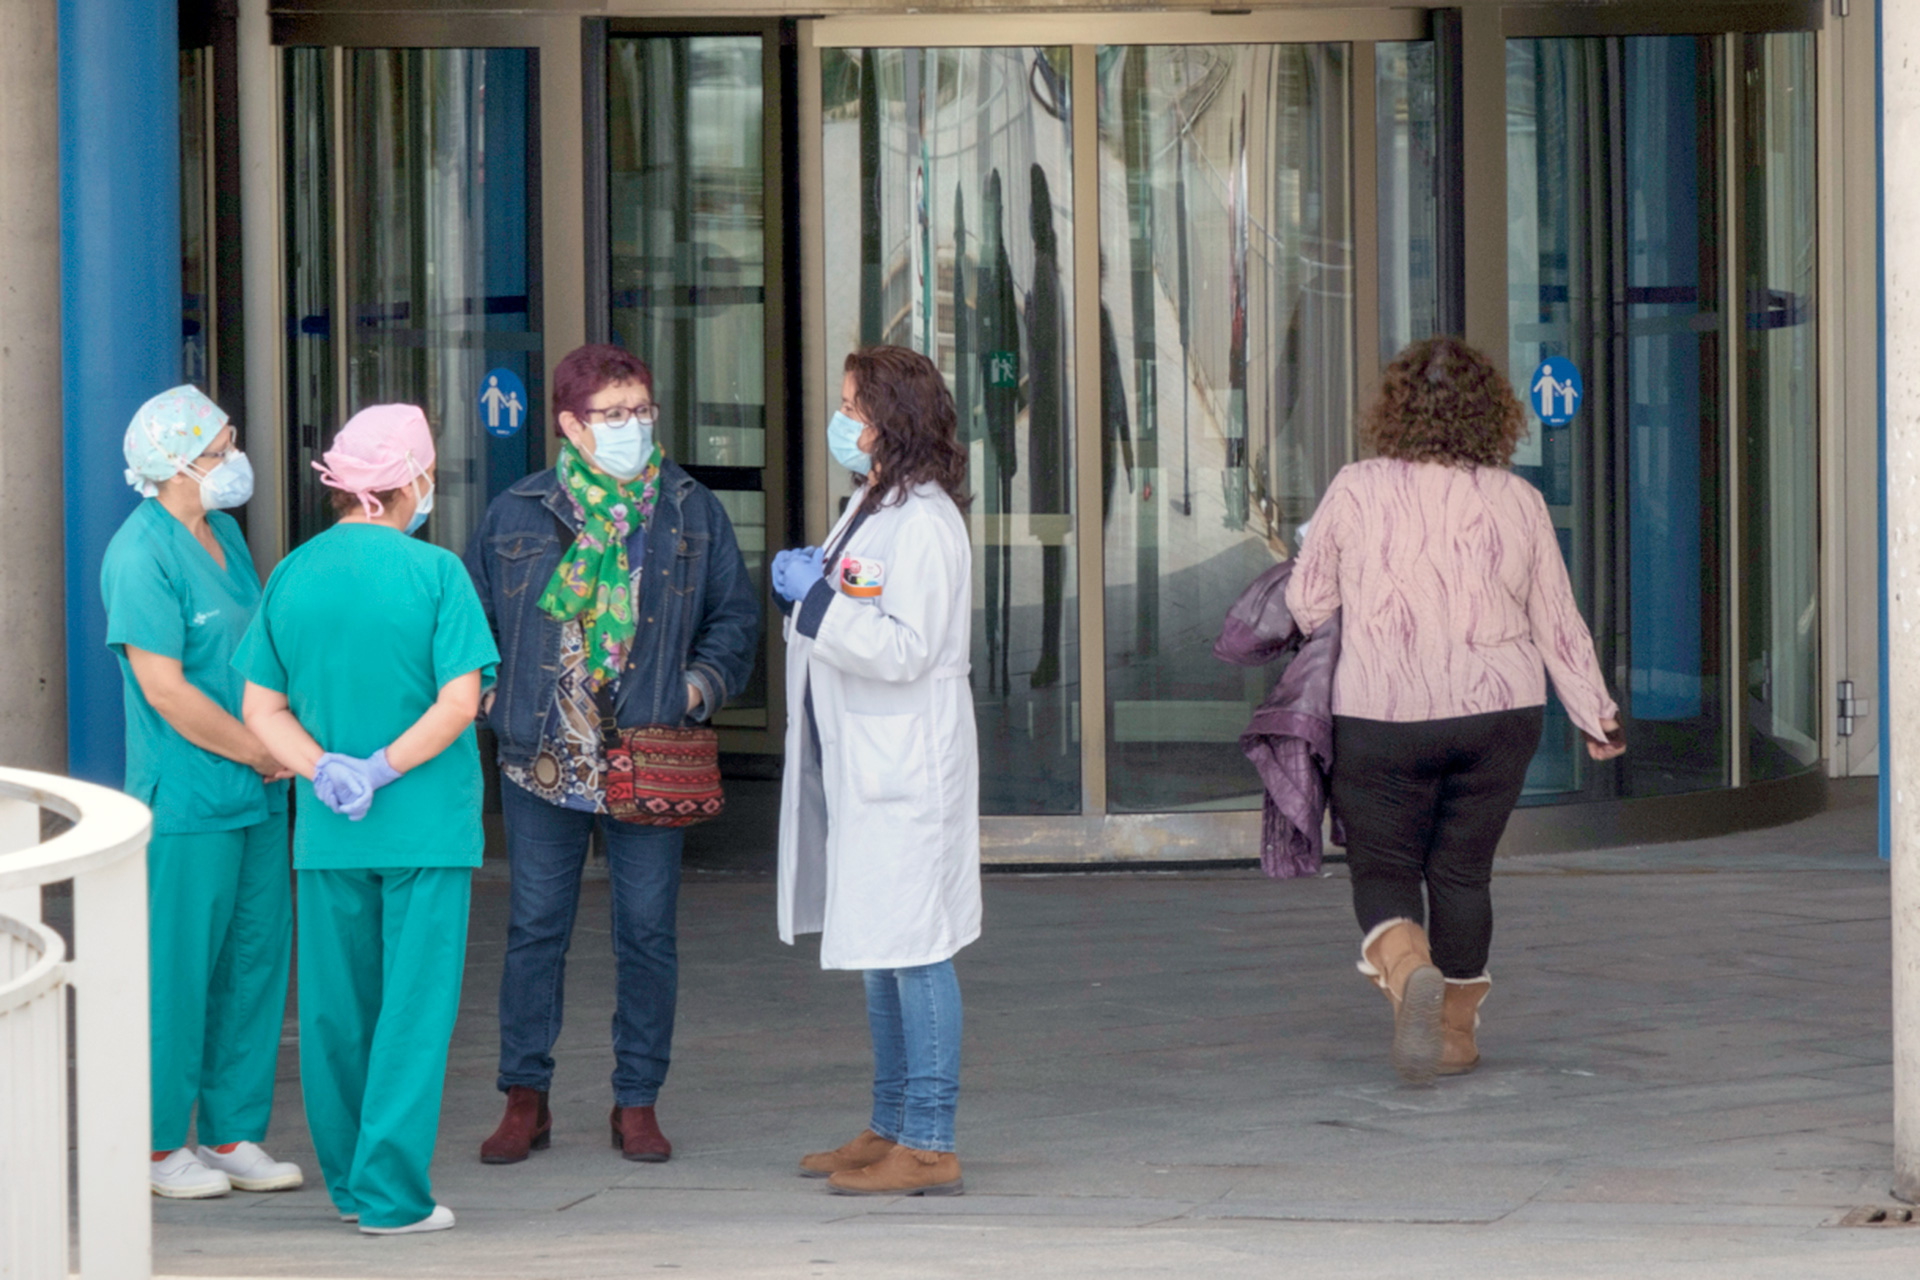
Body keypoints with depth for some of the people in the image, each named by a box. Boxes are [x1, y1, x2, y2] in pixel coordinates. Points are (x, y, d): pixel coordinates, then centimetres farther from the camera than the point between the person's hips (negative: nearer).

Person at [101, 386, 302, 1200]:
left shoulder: (226, 535, 12)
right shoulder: (142, 555, -15)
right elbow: (165, 689, -18)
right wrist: (262, 753, -10)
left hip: (258, 795, 8)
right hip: (186, 803, -8)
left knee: (256, 962, 10)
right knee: (177, 971, -1)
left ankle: (235, 1135, 19)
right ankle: (160, 1144, 9)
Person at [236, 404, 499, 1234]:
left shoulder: (293, 575, 4)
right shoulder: (435, 573, -9)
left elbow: (263, 710, 1)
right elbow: (460, 701, -16)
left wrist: (327, 772, -9)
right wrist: (382, 772, -11)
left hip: (326, 831, 4)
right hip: (426, 825, -4)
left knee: (337, 1009, 13)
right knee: (413, 1008, 1)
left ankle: (349, 1182, 23)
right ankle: (390, 1194, -2)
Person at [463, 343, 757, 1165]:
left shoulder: (691, 513, 5)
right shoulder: (516, 516, 4)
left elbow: (736, 617, 12)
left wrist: (700, 686, -3)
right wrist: (494, 695, -1)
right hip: (542, 760, 0)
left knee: (647, 930, 3)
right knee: (535, 929, 3)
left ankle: (637, 1103, 13)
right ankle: (526, 1099, 12)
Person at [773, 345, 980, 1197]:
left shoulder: (923, 522, -15)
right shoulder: (869, 508, 16)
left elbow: (906, 648, -23)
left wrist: (817, 599, -19)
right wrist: (807, 583, 7)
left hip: (905, 767, -10)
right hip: (857, 764, 10)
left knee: (913, 948, -7)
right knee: (878, 949, 15)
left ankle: (929, 1146, -4)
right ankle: (890, 1129, 24)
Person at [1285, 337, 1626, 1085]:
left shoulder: (1357, 492, -7)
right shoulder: (1518, 502, 0)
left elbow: (1306, 604, 0)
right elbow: (1557, 623, 6)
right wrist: (1596, 714, 19)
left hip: (1383, 715, -2)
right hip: (1499, 712, 2)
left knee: (1382, 868, 7)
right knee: (1464, 870, 14)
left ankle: (1405, 967, -23)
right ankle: (1456, 1032, 19)